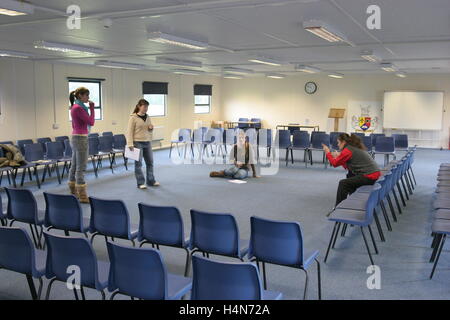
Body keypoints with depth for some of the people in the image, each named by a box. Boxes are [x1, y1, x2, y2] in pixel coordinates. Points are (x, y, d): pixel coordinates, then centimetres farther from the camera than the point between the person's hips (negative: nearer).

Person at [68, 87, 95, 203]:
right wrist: (92, 108, -11)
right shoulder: (78, 108, -16)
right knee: (81, 167, -7)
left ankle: (73, 192, 22)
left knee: (74, 166, 14)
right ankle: (82, 196, -3)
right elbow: (91, 122, -17)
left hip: (76, 138, 10)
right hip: (81, 139, -10)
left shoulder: (75, 107, 15)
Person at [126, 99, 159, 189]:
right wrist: (130, 144, -16)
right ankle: (141, 183, 9)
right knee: (138, 163, 1)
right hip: (137, 143, -6)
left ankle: (151, 181, 24)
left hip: (147, 142, 6)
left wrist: (151, 128, -4)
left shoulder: (147, 117, 10)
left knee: (150, 162, 11)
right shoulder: (133, 117, -7)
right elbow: (130, 131, -9)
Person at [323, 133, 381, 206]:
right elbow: (348, 166, 19)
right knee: (350, 174, 30)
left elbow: (335, 163, -5)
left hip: (370, 177, -10)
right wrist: (339, 156, 18)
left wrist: (328, 152, 7)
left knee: (343, 183, -7)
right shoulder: (354, 147, 18)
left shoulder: (347, 150, -10)